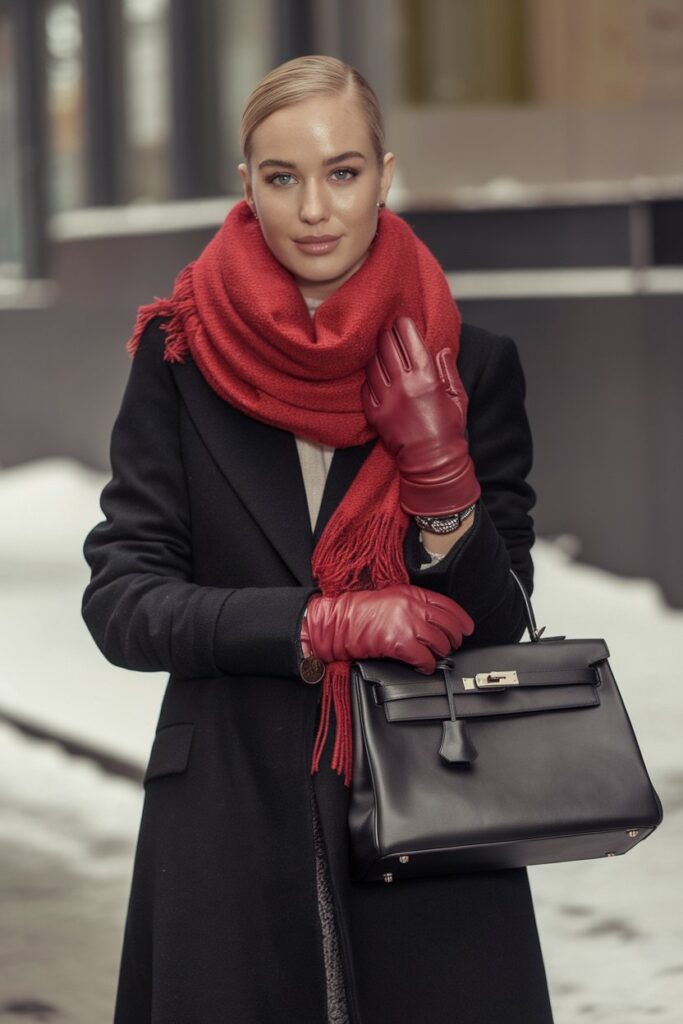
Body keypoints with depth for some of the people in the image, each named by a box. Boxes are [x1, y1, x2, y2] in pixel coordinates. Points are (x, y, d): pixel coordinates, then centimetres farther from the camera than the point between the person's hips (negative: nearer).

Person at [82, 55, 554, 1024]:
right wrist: (320, 624, -16)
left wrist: (444, 478, -16)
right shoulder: (180, 356, -1)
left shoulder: (469, 365, 1)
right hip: (231, 826, 0)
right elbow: (118, 600, -4)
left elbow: (498, 623, 1)